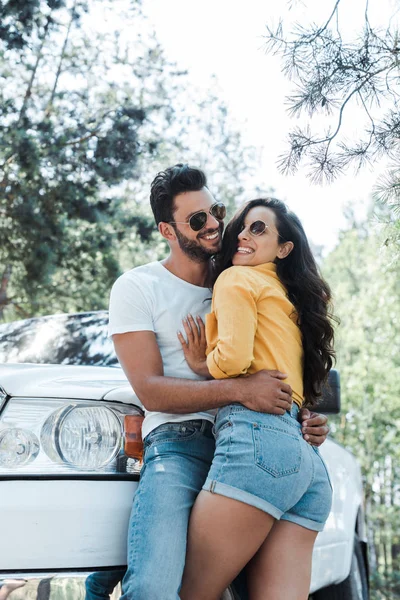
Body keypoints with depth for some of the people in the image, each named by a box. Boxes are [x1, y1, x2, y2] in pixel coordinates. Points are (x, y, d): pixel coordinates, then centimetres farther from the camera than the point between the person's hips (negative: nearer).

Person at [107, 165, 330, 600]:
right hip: (179, 443, -5)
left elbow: (271, 376, 27)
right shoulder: (137, 287, 6)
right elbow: (151, 392, -5)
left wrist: (306, 419, 5)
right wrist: (239, 390, -18)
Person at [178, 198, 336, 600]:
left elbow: (234, 356, -9)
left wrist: (204, 367, 11)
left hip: (257, 441, -9)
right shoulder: (292, 302, 33)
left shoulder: (237, 278, 8)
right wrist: (208, 364, 17)